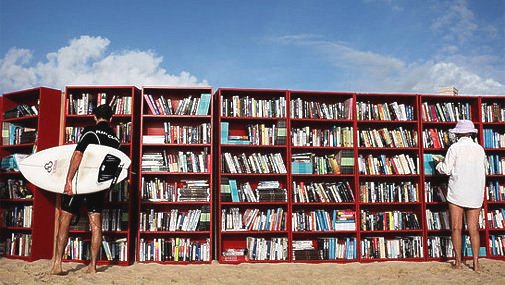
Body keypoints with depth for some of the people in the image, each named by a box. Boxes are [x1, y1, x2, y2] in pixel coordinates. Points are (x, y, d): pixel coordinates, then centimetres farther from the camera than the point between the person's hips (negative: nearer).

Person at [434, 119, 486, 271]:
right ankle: (476, 262, 9)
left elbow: (446, 170, -8)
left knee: (456, 228, 4)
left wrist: (439, 164, 13)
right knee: (473, 228, 8)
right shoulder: (479, 148, 4)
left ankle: (458, 261, 10)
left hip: (457, 193, -4)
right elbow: (483, 168, 13)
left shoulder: (454, 147, -8)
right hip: (476, 194, 4)